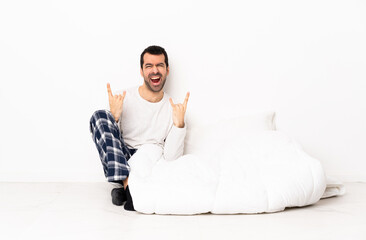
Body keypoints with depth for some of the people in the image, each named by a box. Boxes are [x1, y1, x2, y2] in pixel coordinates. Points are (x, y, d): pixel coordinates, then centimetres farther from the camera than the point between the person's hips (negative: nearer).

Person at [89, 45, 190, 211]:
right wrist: (114, 118, -18)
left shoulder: (174, 108, 2)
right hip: (119, 164, 1)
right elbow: (108, 138, -1)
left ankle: (125, 190, -18)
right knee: (100, 116, -22)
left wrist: (179, 124, -19)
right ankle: (127, 183, -33)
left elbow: (171, 158, -6)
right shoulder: (123, 99, 1)